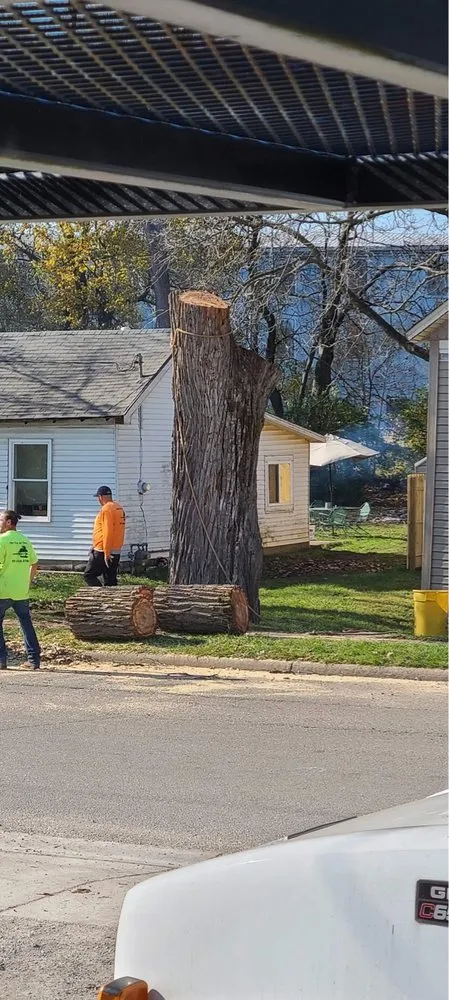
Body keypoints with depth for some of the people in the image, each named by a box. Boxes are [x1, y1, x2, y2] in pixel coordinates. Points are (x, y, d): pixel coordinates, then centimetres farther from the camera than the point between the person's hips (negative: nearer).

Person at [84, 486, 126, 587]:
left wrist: (106, 553, -21)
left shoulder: (106, 509, -16)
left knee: (89, 575, -3)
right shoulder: (119, 508, 14)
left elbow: (107, 532, -22)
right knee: (110, 580, 11)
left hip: (102, 552, -9)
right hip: (116, 551, 9)